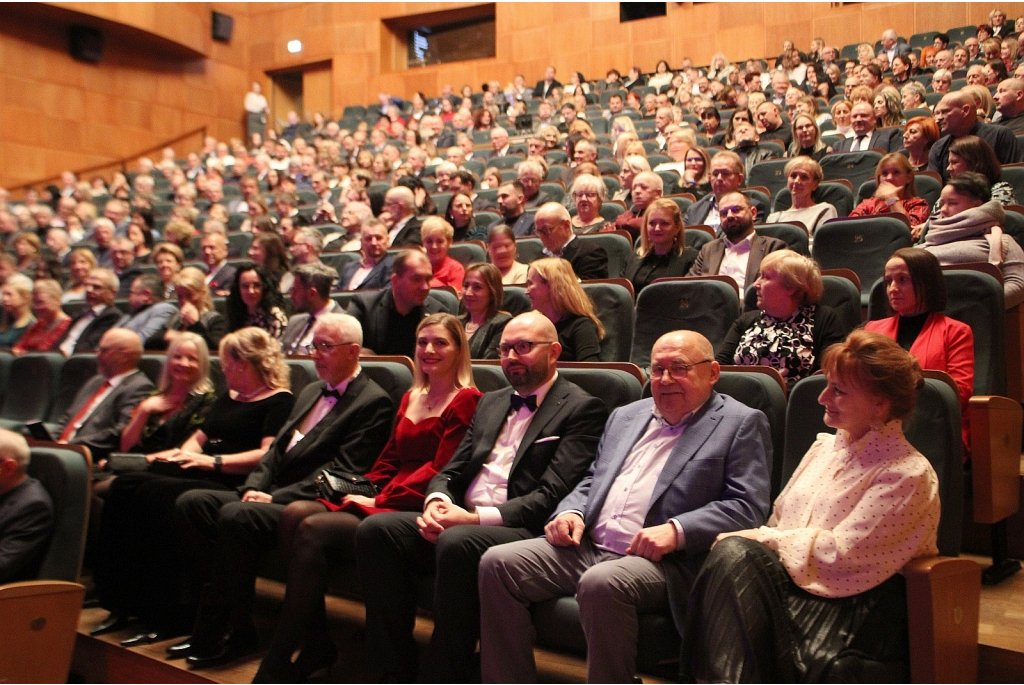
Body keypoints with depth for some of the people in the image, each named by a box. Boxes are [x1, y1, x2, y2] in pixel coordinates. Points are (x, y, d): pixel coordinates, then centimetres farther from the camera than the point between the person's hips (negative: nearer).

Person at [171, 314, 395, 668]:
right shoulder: (311, 391, 22)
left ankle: (234, 631, -15)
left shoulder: (373, 402, -8)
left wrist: (276, 497, -18)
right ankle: (213, 621, -6)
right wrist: (255, 486, 0)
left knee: (236, 516, -31)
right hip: (273, 494, 9)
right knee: (191, 502, -7)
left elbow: (340, 473, -16)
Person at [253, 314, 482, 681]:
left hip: (411, 511, -8)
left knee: (313, 529, -26)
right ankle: (317, 644, -11)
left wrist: (379, 500, -12)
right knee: (293, 513, -18)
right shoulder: (410, 398, 23)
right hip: (382, 502, 8)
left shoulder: (466, 402, -3)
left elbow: (440, 470, -11)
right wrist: (365, 492, 1)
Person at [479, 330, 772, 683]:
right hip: (587, 546, 7)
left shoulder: (741, 424, 3)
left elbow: (747, 506, -7)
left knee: (602, 582, -36)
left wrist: (677, 531, -20)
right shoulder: (625, 416, 23)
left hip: (665, 560, -6)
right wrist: (571, 512, 4)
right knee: (498, 562, -11)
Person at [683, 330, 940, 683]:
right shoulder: (825, 446, 16)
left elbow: (842, 552, -14)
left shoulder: (907, 474, -7)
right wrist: (743, 543, -4)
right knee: (733, 553, -28)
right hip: (792, 579, 6)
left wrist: (761, 538, -9)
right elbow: (782, 517, 17)